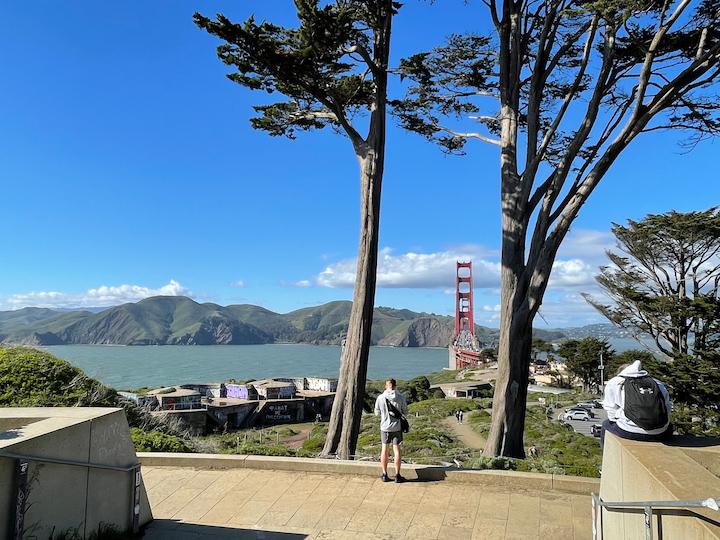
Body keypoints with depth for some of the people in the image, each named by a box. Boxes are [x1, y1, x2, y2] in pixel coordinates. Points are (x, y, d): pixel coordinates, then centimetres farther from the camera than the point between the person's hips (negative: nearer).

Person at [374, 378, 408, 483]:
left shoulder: (380, 398, -10)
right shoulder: (400, 398, -11)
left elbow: (377, 413, 0)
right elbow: (405, 412, -1)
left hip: (385, 427, 1)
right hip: (397, 427, -1)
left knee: (384, 449, 12)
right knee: (397, 450, 7)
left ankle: (385, 475, 18)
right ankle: (397, 475, 12)